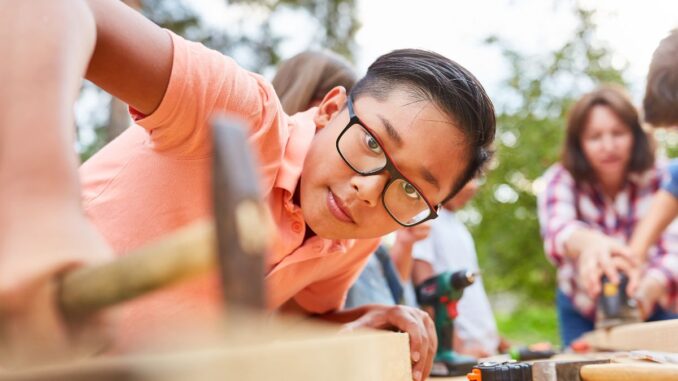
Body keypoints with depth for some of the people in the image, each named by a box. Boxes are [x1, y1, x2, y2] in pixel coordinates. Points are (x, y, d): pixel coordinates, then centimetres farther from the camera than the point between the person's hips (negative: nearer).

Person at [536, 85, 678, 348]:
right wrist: (589, 242, -64)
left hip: (649, 309, 0)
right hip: (582, 311, 0)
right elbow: (557, 230, -40)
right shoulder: (560, 181, -19)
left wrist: (644, 293, -51)